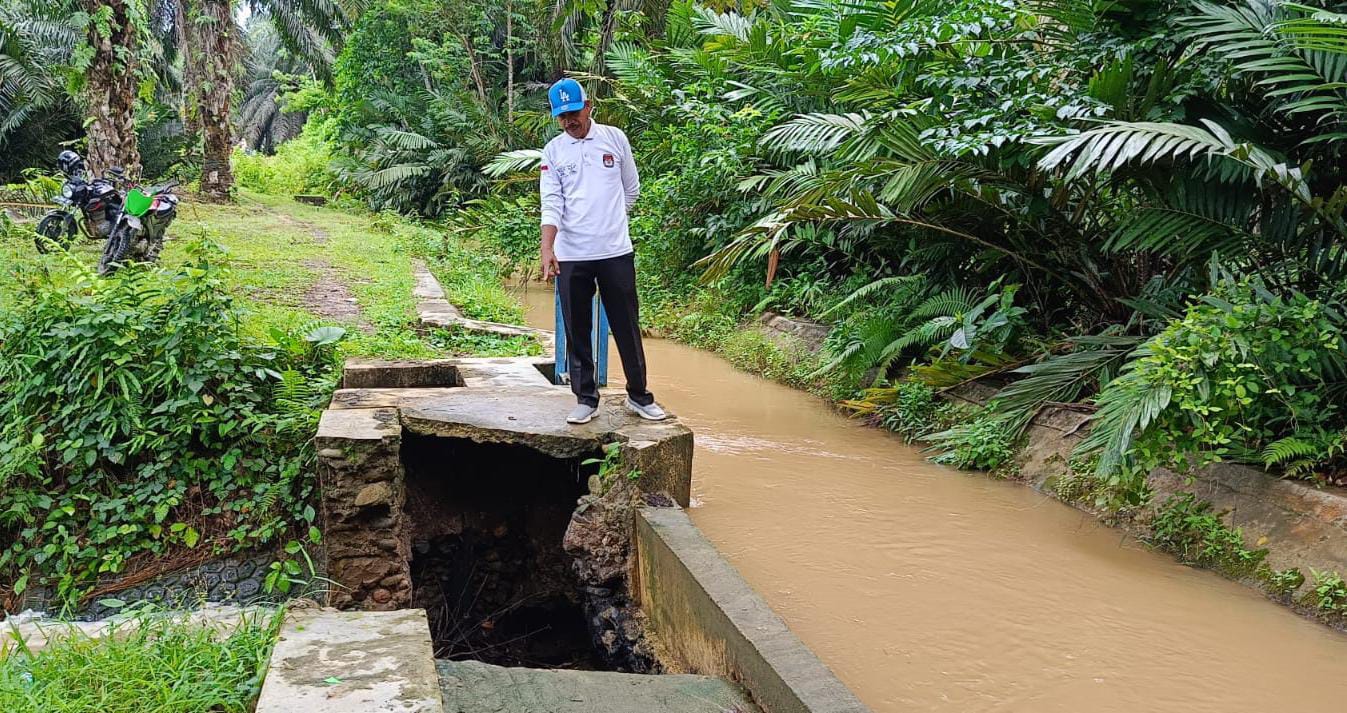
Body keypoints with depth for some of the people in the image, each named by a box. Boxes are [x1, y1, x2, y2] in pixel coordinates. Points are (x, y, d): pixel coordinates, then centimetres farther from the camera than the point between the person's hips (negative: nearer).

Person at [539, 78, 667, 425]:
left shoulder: (615, 138, 3)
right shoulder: (553, 151, 2)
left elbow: (631, 189, 12)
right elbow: (552, 203, -6)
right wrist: (547, 247, -18)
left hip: (616, 252, 0)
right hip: (570, 256, 0)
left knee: (627, 327, 7)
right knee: (577, 331, 6)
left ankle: (639, 396, 18)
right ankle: (585, 399, 17)